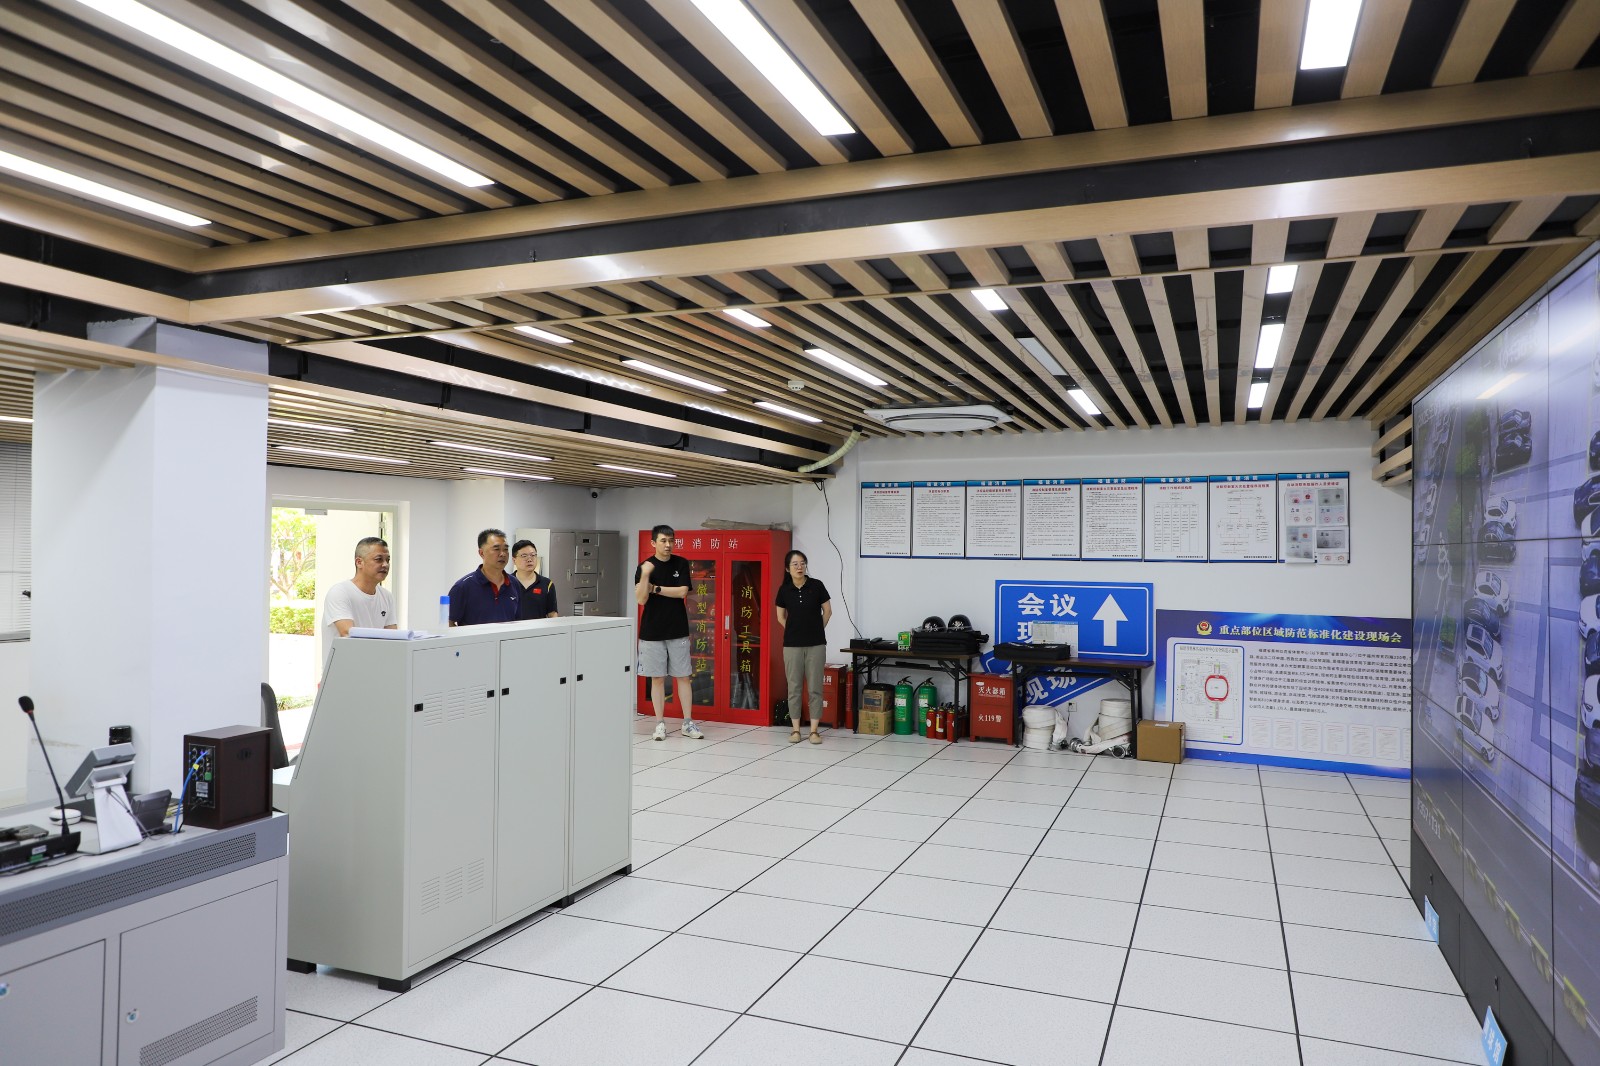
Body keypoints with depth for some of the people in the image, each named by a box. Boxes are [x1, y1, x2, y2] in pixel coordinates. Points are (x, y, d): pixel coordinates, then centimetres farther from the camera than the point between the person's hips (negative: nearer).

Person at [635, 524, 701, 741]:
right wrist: (645, 575, -24)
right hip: (652, 632, -1)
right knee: (657, 678, 5)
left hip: (678, 631, 1)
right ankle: (660, 724, 14)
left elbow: (682, 592, -8)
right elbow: (640, 599, -11)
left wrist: (655, 588, -9)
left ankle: (688, 723, 12)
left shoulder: (681, 564, 1)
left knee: (683, 677, 4)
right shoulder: (644, 567, -3)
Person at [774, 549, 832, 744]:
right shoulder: (784, 589, -2)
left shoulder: (816, 586, -6)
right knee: (794, 687, 5)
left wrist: (816, 630, 10)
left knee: (815, 687, 2)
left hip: (816, 644, -1)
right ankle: (795, 729, 14)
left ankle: (814, 730, 9)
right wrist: (794, 630, 10)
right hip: (792, 645, 1)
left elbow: (827, 611, 5)